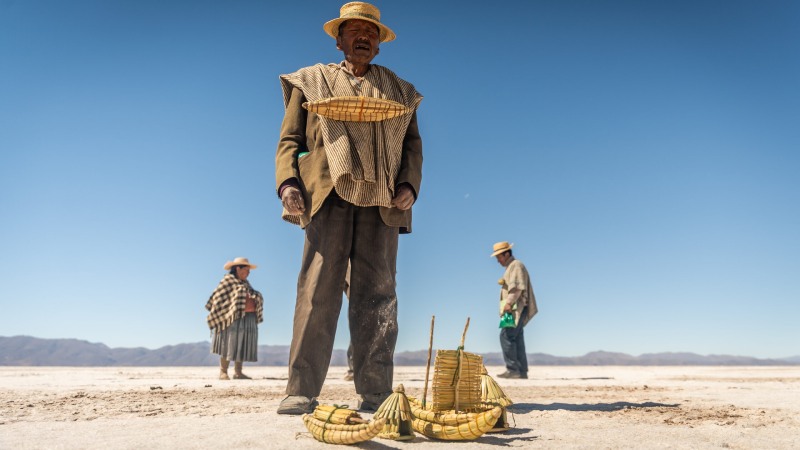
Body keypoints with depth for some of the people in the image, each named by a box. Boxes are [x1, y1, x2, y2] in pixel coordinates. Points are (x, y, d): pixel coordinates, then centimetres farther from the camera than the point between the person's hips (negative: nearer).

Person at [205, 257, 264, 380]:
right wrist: (216, 316, -9)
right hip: (233, 319, -7)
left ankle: (238, 372, 11)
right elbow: (217, 298, -7)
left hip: (248, 319, 7)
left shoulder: (245, 283, 19)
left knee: (242, 345, 7)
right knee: (229, 345, -5)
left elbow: (256, 299, 20)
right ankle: (223, 372, 1)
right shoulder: (228, 280, -3)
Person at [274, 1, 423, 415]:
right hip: (327, 195, -1)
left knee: (377, 294, -3)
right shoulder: (311, 80, 19)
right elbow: (289, 139, 12)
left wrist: (409, 183, -3)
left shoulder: (399, 91, 23)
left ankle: (375, 394, 1)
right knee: (317, 290, -7)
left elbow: (412, 144, 16)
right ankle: (301, 391, -2)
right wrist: (287, 182, -6)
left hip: (382, 201, 2)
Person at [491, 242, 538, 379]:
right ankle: (521, 371, 7)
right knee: (517, 339, 7)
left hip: (517, 308, -10)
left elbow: (517, 287, -20)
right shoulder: (510, 267, 24)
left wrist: (509, 303, -29)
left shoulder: (516, 265, -7)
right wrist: (507, 304, 14)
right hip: (513, 310, 10)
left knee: (506, 336, -15)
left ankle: (512, 369, -16)